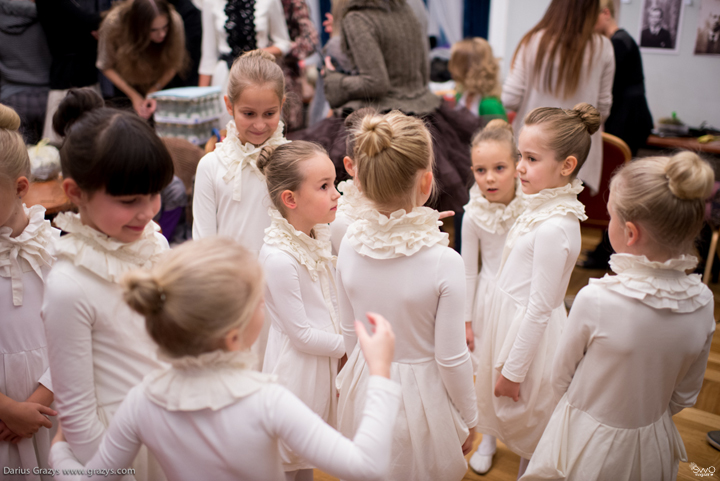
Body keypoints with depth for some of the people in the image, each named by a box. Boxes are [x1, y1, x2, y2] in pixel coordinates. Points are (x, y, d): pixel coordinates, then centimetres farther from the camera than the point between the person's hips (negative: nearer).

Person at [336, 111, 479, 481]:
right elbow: (451, 358, -18)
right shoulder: (445, 263, -27)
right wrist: (468, 420, 0)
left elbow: (349, 331, 0)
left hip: (364, 386, 4)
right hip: (420, 394, -4)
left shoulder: (350, 245, -14)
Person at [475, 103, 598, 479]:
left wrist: (512, 371, -15)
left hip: (530, 334, -8)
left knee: (529, 432, 14)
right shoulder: (546, 205, -1)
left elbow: (539, 310, -24)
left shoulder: (553, 228, -29)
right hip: (513, 318, 8)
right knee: (517, 424, 25)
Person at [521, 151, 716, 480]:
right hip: (654, 445, 4)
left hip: (589, 444, -4)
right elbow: (684, 395, -2)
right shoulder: (703, 302, -17)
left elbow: (561, 378, -13)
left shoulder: (595, 299, -31)